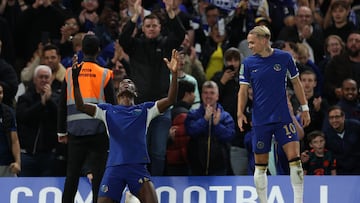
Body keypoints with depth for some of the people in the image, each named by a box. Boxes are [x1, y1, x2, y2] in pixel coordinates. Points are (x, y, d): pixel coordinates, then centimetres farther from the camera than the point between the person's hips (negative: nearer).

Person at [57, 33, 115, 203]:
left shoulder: (70, 73, 5)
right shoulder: (104, 74, 0)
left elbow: (62, 105, 7)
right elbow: (111, 106, 0)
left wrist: (61, 131, 14)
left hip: (75, 131, 2)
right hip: (98, 131, -2)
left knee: (72, 175, 8)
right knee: (99, 175, -1)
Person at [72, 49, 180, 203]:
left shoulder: (145, 110, 15)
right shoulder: (108, 110, 16)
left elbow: (170, 100, 2)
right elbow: (80, 106, 4)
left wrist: (174, 74, -11)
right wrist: (75, 80, -10)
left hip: (138, 166, 0)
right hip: (114, 167, 0)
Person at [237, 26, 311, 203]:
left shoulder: (284, 57, -1)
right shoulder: (248, 63, 1)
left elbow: (296, 83, 8)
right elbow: (243, 90, 3)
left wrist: (305, 108, 7)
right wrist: (240, 113, -11)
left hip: (283, 118, -1)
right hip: (260, 120, 1)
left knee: (294, 157, -11)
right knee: (260, 165, 3)